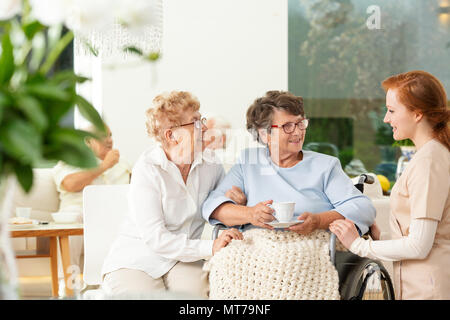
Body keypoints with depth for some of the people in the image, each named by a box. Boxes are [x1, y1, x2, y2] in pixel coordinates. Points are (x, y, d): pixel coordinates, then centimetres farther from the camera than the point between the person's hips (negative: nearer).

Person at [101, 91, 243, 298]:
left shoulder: (210, 163, 3)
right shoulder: (147, 169, -14)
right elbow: (154, 237, -20)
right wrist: (210, 247, -28)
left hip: (184, 258, 2)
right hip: (138, 258, -2)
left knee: (196, 292, -29)